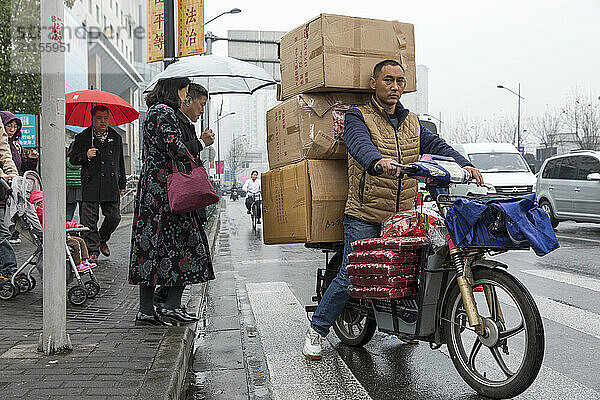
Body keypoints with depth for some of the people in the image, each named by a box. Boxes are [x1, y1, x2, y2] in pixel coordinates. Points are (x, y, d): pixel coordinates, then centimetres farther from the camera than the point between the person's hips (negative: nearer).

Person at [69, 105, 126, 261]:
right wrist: (86, 156, -14)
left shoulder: (116, 138, 15)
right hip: (90, 186, -2)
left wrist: (122, 184, 19)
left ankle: (102, 239, 28)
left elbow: (120, 163, 20)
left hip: (111, 187, 2)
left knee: (114, 216, 1)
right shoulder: (82, 137, 6)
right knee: (90, 220, -3)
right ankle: (92, 250, 9)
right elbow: (73, 159, 6)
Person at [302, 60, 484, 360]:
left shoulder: (412, 123, 17)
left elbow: (436, 145, 3)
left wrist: (463, 164, -17)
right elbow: (360, 144, -24)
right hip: (365, 217, -5)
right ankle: (316, 331, 11)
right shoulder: (358, 117, -2)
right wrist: (378, 161, -46)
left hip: (404, 217, 5)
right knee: (350, 277, -7)